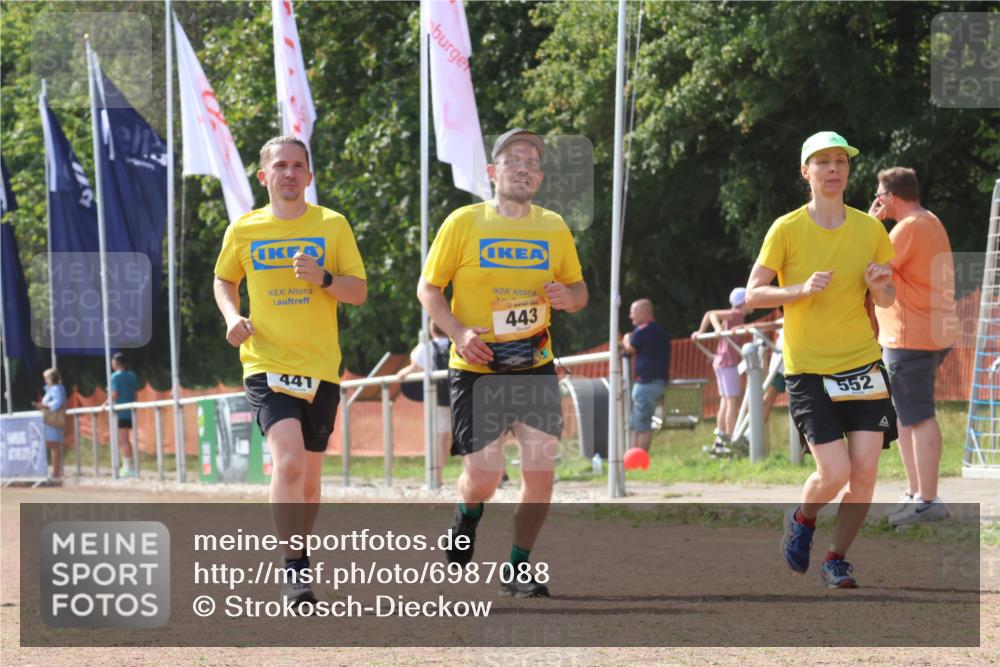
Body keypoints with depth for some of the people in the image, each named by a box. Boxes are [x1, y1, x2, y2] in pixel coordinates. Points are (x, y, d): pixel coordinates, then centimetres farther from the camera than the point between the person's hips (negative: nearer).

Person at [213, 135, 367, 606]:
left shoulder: (332, 226, 2)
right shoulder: (243, 230, 4)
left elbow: (360, 292, 3)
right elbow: (224, 280, 21)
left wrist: (324, 278, -17)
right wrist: (232, 317, 1)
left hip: (320, 367, 1)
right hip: (266, 364, -1)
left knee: (308, 476, 9)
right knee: (288, 461, -21)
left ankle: (299, 561, 30)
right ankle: (293, 568, -16)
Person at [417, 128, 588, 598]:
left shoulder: (554, 228, 7)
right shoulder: (464, 223, -3)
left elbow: (578, 289, 16)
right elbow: (428, 288, 0)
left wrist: (569, 297, -9)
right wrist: (459, 332, -16)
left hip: (535, 366, 2)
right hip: (476, 369, -2)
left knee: (540, 470, -9)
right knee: (483, 477, -4)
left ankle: (519, 571, 6)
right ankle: (467, 516, 33)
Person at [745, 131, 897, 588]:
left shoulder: (871, 229, 5)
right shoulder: (786, 229, -4)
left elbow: (887, 301, 15)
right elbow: (754, 294, -4)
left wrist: (881, 285, -9)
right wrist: (803, 289, -20)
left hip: (863, 362, 3)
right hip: (808, 368, -3)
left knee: (865, 470, -6)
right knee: (835, 473, -12)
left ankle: (837, 559, 14)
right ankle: (802, 520, 21)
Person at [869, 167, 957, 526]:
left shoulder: (909, 228, -16)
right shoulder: (931, 223, 17)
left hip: (911, 339, -11)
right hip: (933, 334, 11)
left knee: (918, 418, -10)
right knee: (905, 416, 17)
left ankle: (927, 502, -12)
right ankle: (915, 493, 22)